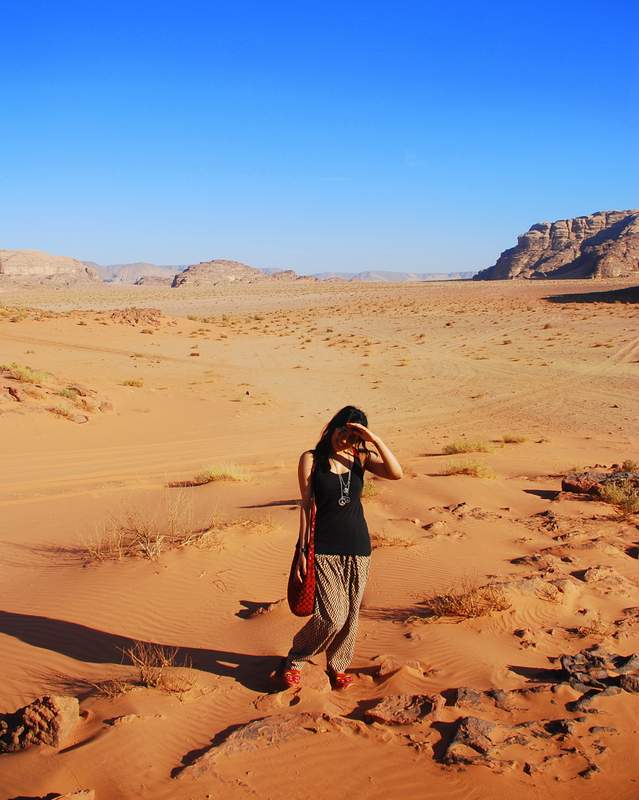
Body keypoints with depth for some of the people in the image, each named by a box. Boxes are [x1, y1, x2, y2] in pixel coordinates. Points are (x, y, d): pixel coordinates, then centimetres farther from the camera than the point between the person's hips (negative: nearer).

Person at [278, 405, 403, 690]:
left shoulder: (361, 458, 5)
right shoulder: (311, 459, -2)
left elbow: (396, 473, -11)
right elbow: (306, 505, -3)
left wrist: (375, 440, -17)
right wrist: (302, 550, -5)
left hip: (358, 547, 4)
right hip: (324, 548, -3)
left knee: (350, 615, 9)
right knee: (332, 616, -10)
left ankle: (338, 666, 31)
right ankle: (294, 661, 13)